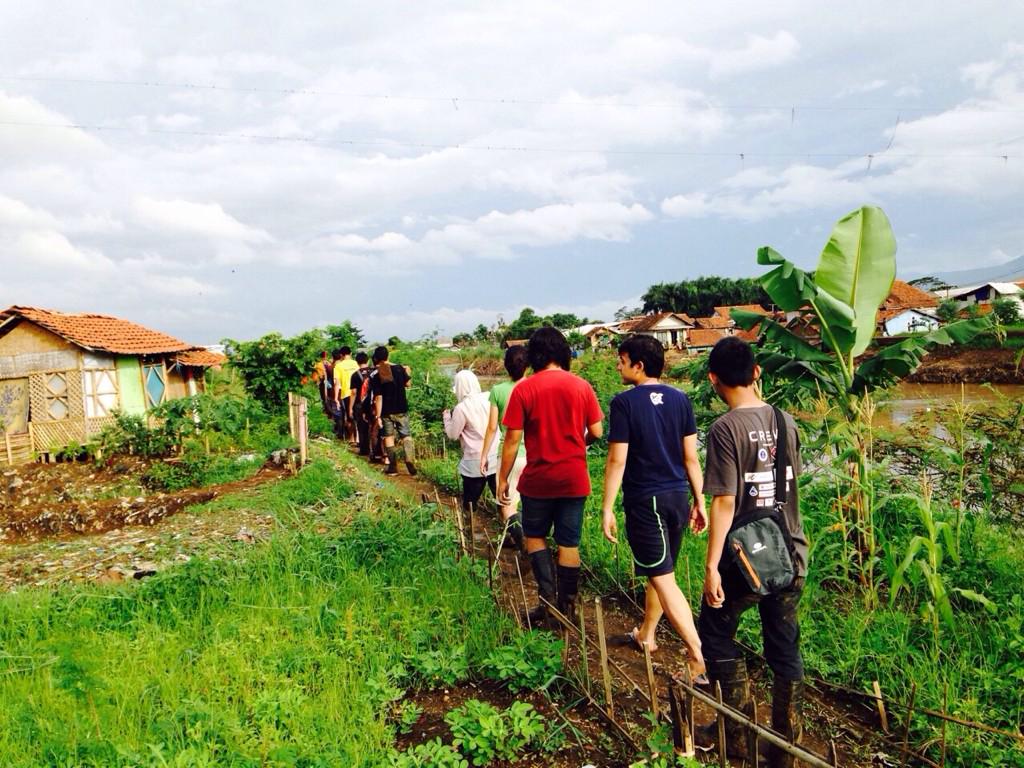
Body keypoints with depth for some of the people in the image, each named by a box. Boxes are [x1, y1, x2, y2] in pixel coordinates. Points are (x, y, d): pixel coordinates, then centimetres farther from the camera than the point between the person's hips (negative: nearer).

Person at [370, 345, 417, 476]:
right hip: (401, 410, 1)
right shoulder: (399, 368, -8)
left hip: (386, 412, 0)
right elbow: (408, 384, 5)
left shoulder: (374, 376, -10)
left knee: (389, 437, 12)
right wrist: (407, 373, 24)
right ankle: (410, 461, -7)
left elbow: (378, 398, -13)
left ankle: (393, 467, 11)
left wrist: (377, 416, -9)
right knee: (406, 435, 10)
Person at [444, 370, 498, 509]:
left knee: (469, 503, 9)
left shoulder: (461, 408, -14)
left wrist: (446, 417, 12)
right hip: (496, 458, 4)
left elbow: (453, 435, -4)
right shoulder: (489, 398, -1)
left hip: (475, 463, -4)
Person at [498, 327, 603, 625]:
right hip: (574, 478, 2)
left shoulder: (524, 389, -9)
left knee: (535, 536, 18)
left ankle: (548, 598, 7)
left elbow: (512, 439, -9)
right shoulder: (582, 387, -3)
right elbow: (596, 432, 0)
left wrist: (502, 479, 0)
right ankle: (566, 608, 19)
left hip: (538, 478, -2)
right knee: (569, 543, 11)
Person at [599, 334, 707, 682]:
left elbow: (617, 461, -13)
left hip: (644, 500, -6)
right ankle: (646, 634, 39)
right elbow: (691, 457, 4)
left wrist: (607, 508, -7)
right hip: (678, 497, 6)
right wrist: (699, 500, 11)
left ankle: (699, 656, -8)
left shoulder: (624, 402, -12)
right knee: (659, 570, 21)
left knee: (663, 578, -2)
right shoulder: (680, 399, 3)